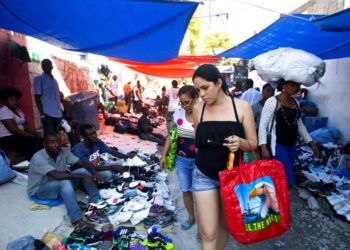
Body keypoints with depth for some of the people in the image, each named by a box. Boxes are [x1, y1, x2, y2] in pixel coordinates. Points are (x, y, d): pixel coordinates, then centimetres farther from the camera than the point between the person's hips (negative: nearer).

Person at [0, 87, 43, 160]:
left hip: (17, 137, 8)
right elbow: (15, 131, -20)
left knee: (41, 140, -14)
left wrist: (37, 134, -10)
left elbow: (27, 127, 9)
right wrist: (34, 136, -21)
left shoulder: (18, 110, 14)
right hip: (7, 140, -8)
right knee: (35, 141, -28)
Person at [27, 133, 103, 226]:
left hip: (60, 185, 6)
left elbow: (83, 163, -14)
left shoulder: (64, 152, -9)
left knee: (84, 170, -15)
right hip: (39, 190, -6)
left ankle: (97, 202, -14)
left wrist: (94, 171, -35)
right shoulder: (38, 158, -27)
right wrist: (83, 176, -42)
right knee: (65, 182, -38)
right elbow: (57, 175, -40)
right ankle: (77, 219, -39)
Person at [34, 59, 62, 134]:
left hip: (58, 113, 6)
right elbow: (37, 97, -6)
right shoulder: (39, 79, 0)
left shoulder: (54, 80, 19)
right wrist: (42, 114, -14)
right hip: (48, 113, -6)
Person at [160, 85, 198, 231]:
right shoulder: (178, 114, -1)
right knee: (185, 190, 16)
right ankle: (191, 217, 38)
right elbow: (171, 136, 6)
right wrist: (164, 155, 5)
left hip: (198, 160, -4)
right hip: (181, 159, 4)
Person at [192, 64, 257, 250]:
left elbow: (253, 143, -5)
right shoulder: (198, 108, -4)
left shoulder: (242, 107, -9)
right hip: (204, 176, 1)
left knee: (225, 225, 19)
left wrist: (240, 142, -25)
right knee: (208, 233, 1)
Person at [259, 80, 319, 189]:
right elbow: (263, 125, -12)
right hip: (277, 145, -7)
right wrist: (264, 147, -20)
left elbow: (300, 124, 20)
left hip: (292, 146, 7)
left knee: (282, 179, 10)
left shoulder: (295, 102, 11)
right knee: (288, 181, -10)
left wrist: (311, 142, 16)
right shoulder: (272, 101, -11)